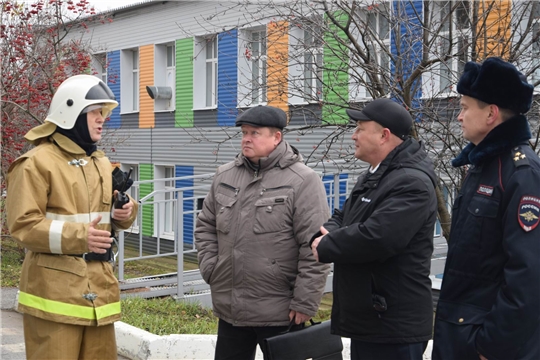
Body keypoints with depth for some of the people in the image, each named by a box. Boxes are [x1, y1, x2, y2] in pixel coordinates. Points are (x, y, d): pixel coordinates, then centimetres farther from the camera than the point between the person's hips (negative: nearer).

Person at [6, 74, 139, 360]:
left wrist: (123, 213, 1)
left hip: (98, 285, 7)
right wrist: (77, 236, -26)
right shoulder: (37, 162, -9)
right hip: (55, 288, -7)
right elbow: (23, 225, -15)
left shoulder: (101, 163, 15)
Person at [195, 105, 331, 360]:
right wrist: (210, 268, 5)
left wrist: (305, 303, -15)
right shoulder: (224, 176, 9)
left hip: (280, 313, -6)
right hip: (230, 309, 6)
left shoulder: (302, 181, -11)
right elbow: (205, 226, 19)